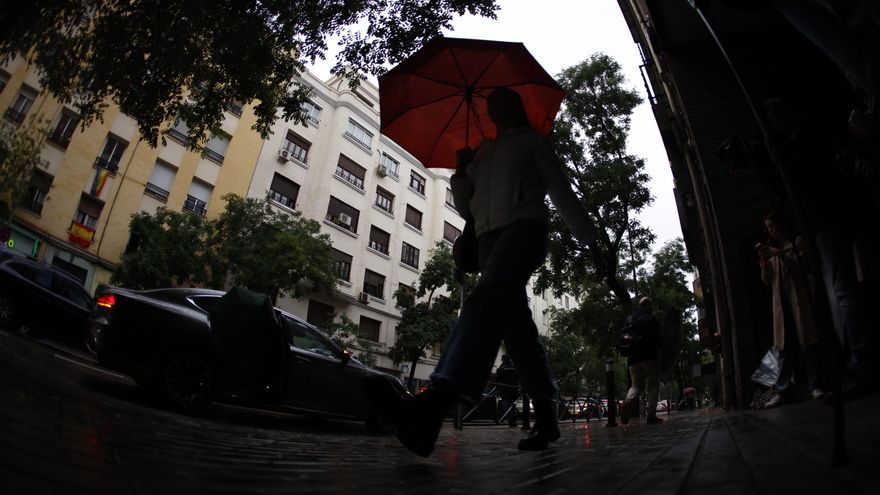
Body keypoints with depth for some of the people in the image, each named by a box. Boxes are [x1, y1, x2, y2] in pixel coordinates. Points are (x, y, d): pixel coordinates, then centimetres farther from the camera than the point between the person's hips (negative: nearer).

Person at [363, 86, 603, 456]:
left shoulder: (533, 141, 21)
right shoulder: (481, 154, 32)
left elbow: (562, 193, 16)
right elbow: (465, 209, 28)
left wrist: (590, 242, 9)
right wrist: (461, 170, 11)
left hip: (524, 224, -6)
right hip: (488, 236, 6)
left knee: (487, 299, -31)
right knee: (516, 327, -3)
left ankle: (432, 407, -52)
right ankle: (546, 419, 5)